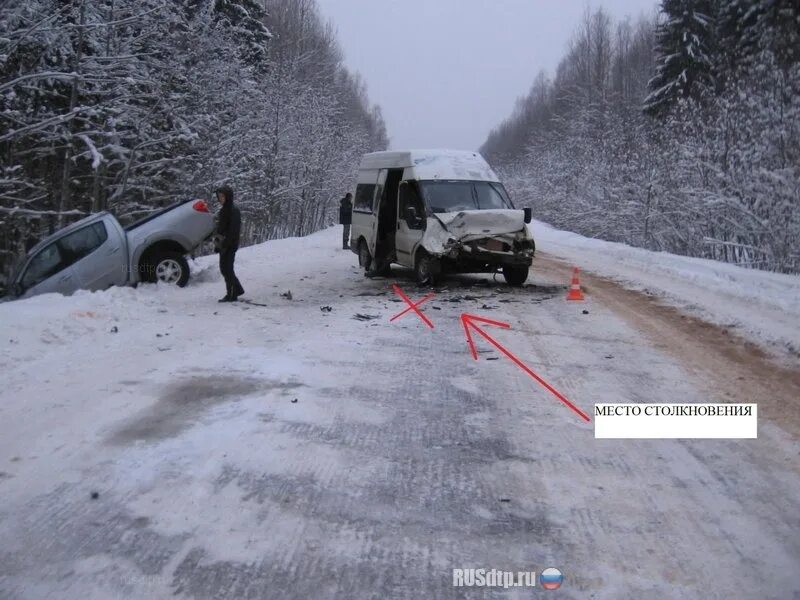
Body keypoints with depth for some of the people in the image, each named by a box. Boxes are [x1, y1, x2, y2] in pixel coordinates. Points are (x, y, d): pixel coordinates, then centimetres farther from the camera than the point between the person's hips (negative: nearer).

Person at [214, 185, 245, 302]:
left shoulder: (233, 210, -14)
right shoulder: (224, 209, 15)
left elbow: (234, 229, -20)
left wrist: (226, 244, -22)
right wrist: (219, 241, 14)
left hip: (230, 244, -9)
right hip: (223, 244, 9)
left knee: (227, 269, -5)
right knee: (224, 268, 14)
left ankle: (231, 295, 1)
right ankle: (237, 289, 25)